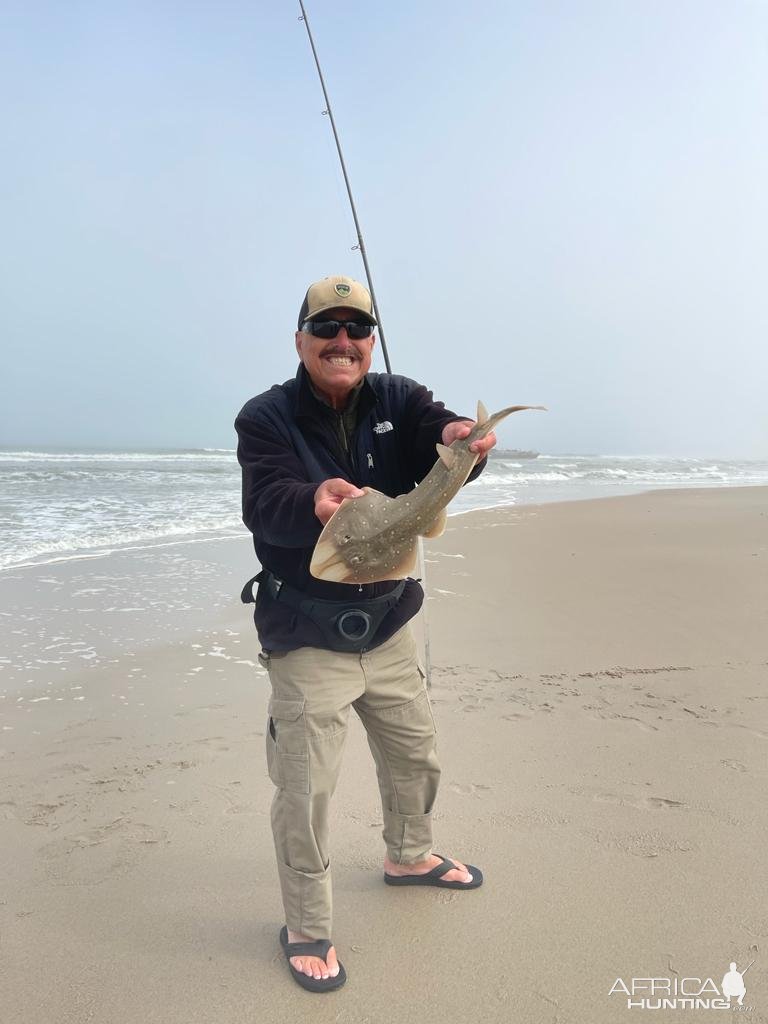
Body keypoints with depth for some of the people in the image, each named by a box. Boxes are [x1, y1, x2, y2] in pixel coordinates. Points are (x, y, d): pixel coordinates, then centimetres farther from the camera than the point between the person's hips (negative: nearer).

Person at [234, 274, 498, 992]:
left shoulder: (397, 401, -2)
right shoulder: (266, 418, -12)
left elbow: (441, 439, -20)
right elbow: (265, 506, -27)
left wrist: (460, 440, -45)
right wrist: (315, 502, -50)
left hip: (388, 627, 5)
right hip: (306, 640, -4)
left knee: (415, 755, 22)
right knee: (304, 791, 2)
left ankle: (408, 857, 50)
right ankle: (306, 929, 26)